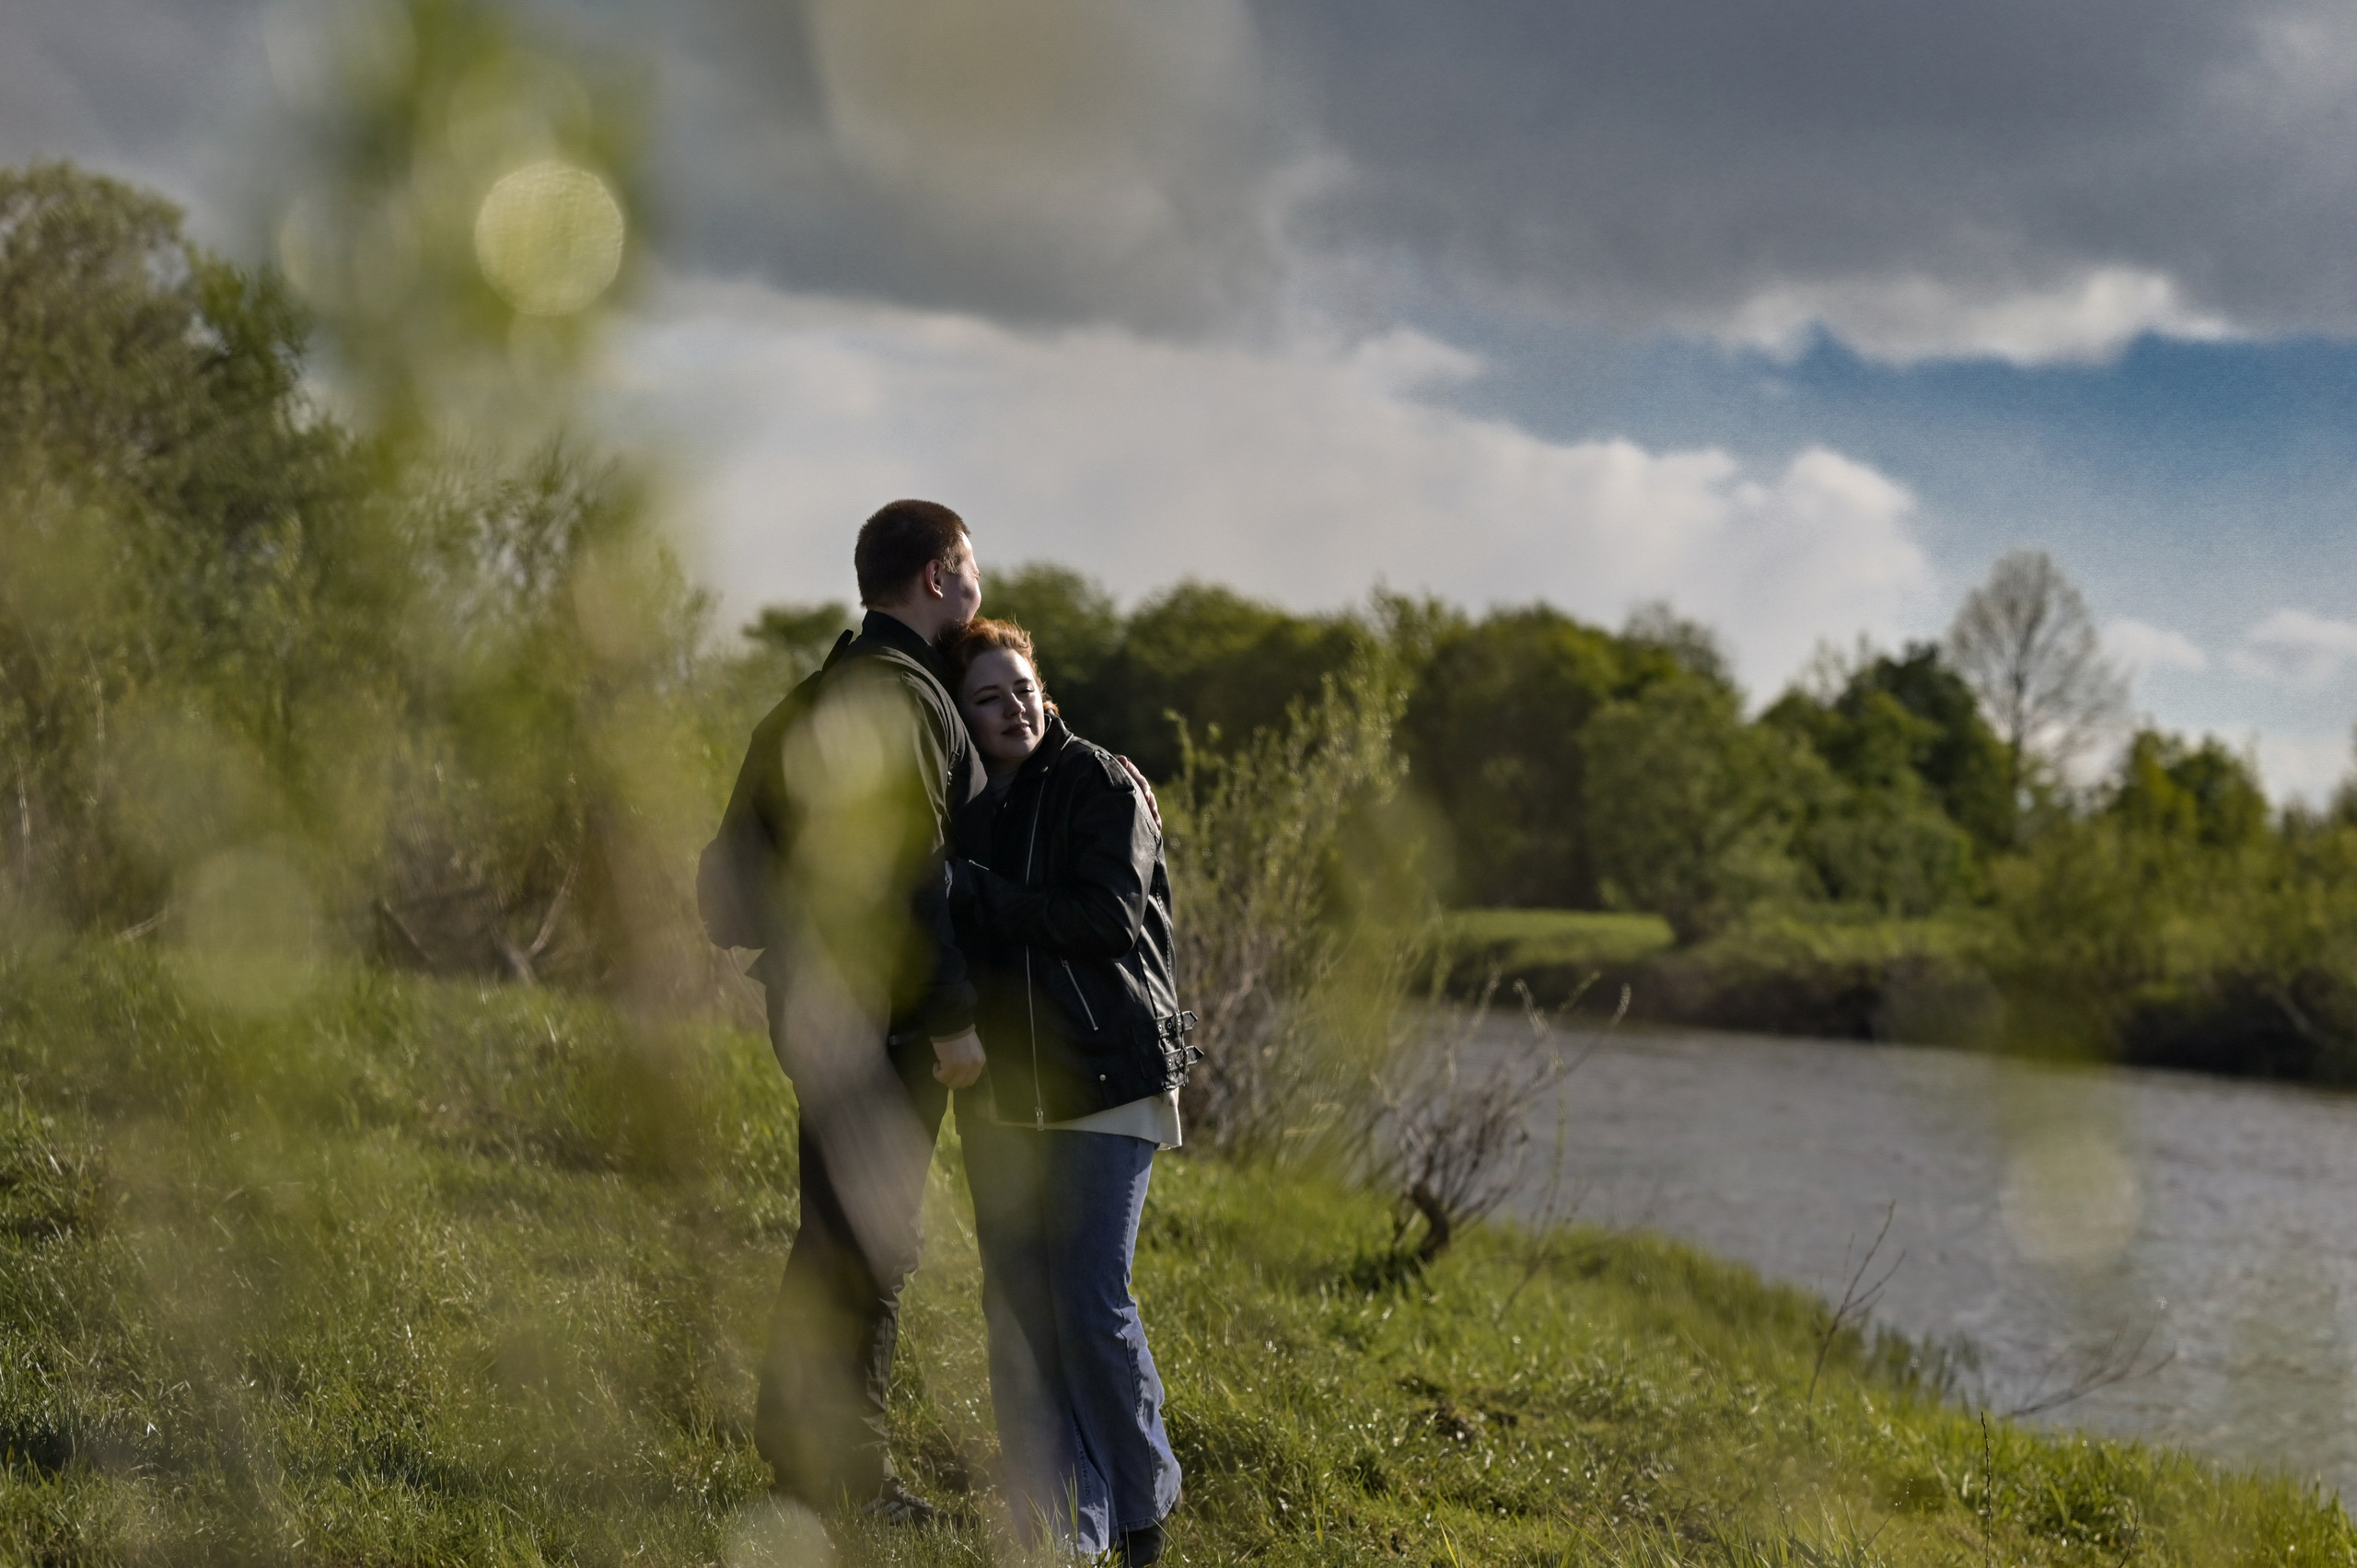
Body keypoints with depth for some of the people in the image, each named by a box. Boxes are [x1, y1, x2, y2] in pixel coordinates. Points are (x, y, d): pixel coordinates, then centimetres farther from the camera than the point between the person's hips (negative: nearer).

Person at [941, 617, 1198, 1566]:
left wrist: (975, 893, -17)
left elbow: (1110, 915, -16)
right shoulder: (958, 805, 12)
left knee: (1091, 1300, -10)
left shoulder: (1102, 786, -3)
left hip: (1104, 1082, -5)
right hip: (1000, 1087, 5)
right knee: (1016, 1301, 3)